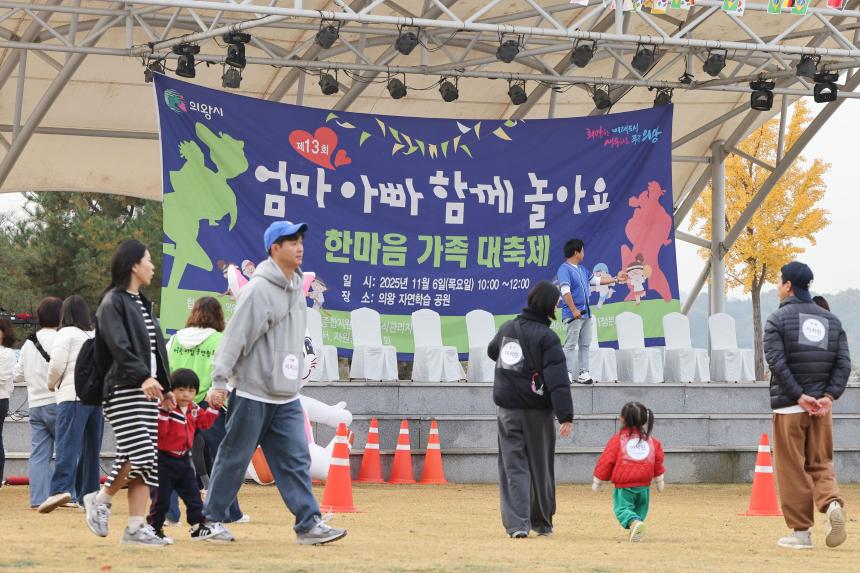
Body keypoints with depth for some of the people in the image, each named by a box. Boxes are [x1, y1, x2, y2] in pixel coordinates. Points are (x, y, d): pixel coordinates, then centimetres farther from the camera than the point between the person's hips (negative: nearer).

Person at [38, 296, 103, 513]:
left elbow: (56, 365, -7)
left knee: (67, 446, -14)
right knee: (91, 448, 13)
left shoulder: (66, 334, 0)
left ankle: (61, 489, -29)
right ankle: (88, 494, 15)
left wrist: (52, 384, 10)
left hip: (73, 397, -6)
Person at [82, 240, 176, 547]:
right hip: (123, 390, -9)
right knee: (138, 455, -16)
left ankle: (136, 527, 1)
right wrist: (143, 377, -28)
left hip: (147, 389, 9)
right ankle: (101, 499, 4)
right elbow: (120, 347, -18)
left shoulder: (141, 303, 21)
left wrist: (164, 387, 21)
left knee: (147, 462, 2)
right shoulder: (113, 303, -7)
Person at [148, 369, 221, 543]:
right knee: (162, 497, -2)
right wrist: (164, 410, -39)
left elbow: (204, 422, 15)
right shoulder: (166, 408, -19)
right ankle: (154, 528, 10)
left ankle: (197, 526, 18)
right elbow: (159, 430, -29)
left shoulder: (194, 410, 5)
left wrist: (213, 407, 5)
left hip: (184, 459, 7)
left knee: (192, 494, 10)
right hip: (165, 459, -7)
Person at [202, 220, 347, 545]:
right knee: (234, 458, 2)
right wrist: (219, 382, -19)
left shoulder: (295, 287, 13)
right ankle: (211, 518, 14)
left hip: (286, 395, 8)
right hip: (253, 393, -7)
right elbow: (235, 336, -16)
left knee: (296, 458, 0)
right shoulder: (259, 289, -14)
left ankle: (309, 524, -3)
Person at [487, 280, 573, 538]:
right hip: (537, 411, -4)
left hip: (507, 409, 4)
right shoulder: (546, 337, -13)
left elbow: (492, 351, 28)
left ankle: (517, 523, -10)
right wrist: (565, 416, -22)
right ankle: (542, 522, 22)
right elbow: (558, 380, -19)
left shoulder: (507, 329, 5)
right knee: (540, 467, 11)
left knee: (513, 467, 3)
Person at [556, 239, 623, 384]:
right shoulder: (564, 269, -10)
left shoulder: (582, 270, 18)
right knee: (571, 345, -8)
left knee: (585, 345, 8)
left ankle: (583, 373, 11)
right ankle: (567, 374, -6)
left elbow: (597, 280, 29)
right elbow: (565, 291, -19)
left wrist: (616, 279, 32)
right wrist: (574, 310, -23)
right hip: (573, 315, -9)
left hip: (586, 312, 9)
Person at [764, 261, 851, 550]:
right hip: (821, 406, 4)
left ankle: (800, 531, 3)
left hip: (789, 406, -4)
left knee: (792, 469, 2)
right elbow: (844, 363, 2)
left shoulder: (778, 319, -2)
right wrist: (828, 396, -5)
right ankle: (832, 503, -17)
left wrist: (799, 397, -13)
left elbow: (777, 363, -14)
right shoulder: (830, 320, 12)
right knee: (821, 464, 11)